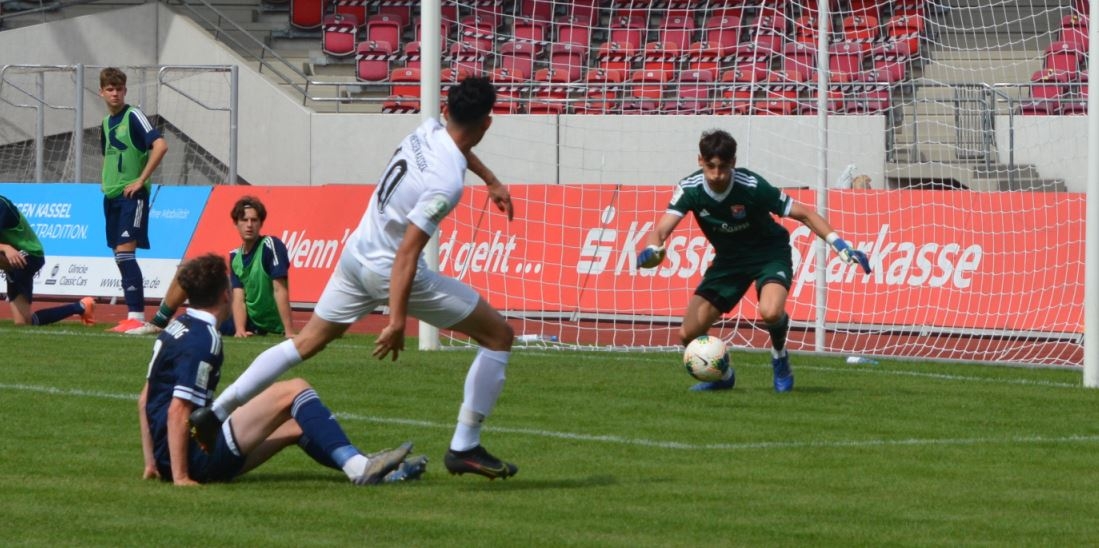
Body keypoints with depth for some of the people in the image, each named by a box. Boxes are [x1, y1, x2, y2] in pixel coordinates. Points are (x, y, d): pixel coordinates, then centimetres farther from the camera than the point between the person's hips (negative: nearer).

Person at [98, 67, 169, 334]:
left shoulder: (133, 116, -9)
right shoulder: (106, 123, 15)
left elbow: (160, 145, -21)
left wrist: (141, 180, -19)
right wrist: (108, 182, 14)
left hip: (132, 195, -8)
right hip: (111, 196, 8)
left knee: (125, 251, -17)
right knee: (120, 258, 7)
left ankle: (136, 316, -20)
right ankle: (133, 318, 11)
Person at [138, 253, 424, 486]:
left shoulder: (177, 329, 16)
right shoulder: (203, 340, -13)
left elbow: (145, 400, 21)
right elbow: (177, 410, -20)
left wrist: (152, 463, 23)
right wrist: (180, 477, -20)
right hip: (196, 457, -10)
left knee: (295, 423, 18)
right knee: (294, 391, -11)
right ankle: (358, 467, -21)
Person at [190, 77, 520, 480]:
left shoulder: (428, 130, -2)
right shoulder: (446, 184, -26)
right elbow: (407, 251, -28)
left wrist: (491, 181, 36)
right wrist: (396, 321, -28)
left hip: (356, 254, 8)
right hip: (392, 273, -8)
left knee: (305, 344, 19)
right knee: (498, 335, 4)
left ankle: (215, 414, 15)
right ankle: (464, 449, 5)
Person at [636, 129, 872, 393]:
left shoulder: (751, 186, -26)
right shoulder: (690, 189, -18)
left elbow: (803, 213, -19)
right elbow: (661, 230, -26)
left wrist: (840, 245, -29)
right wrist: (652, 250, -50)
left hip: (769, 253, -4)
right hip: (728, 259, 4)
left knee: (770, 313, -35)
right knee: (688, 334, -7)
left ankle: (779, 355, 0)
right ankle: (722, 375, 25)